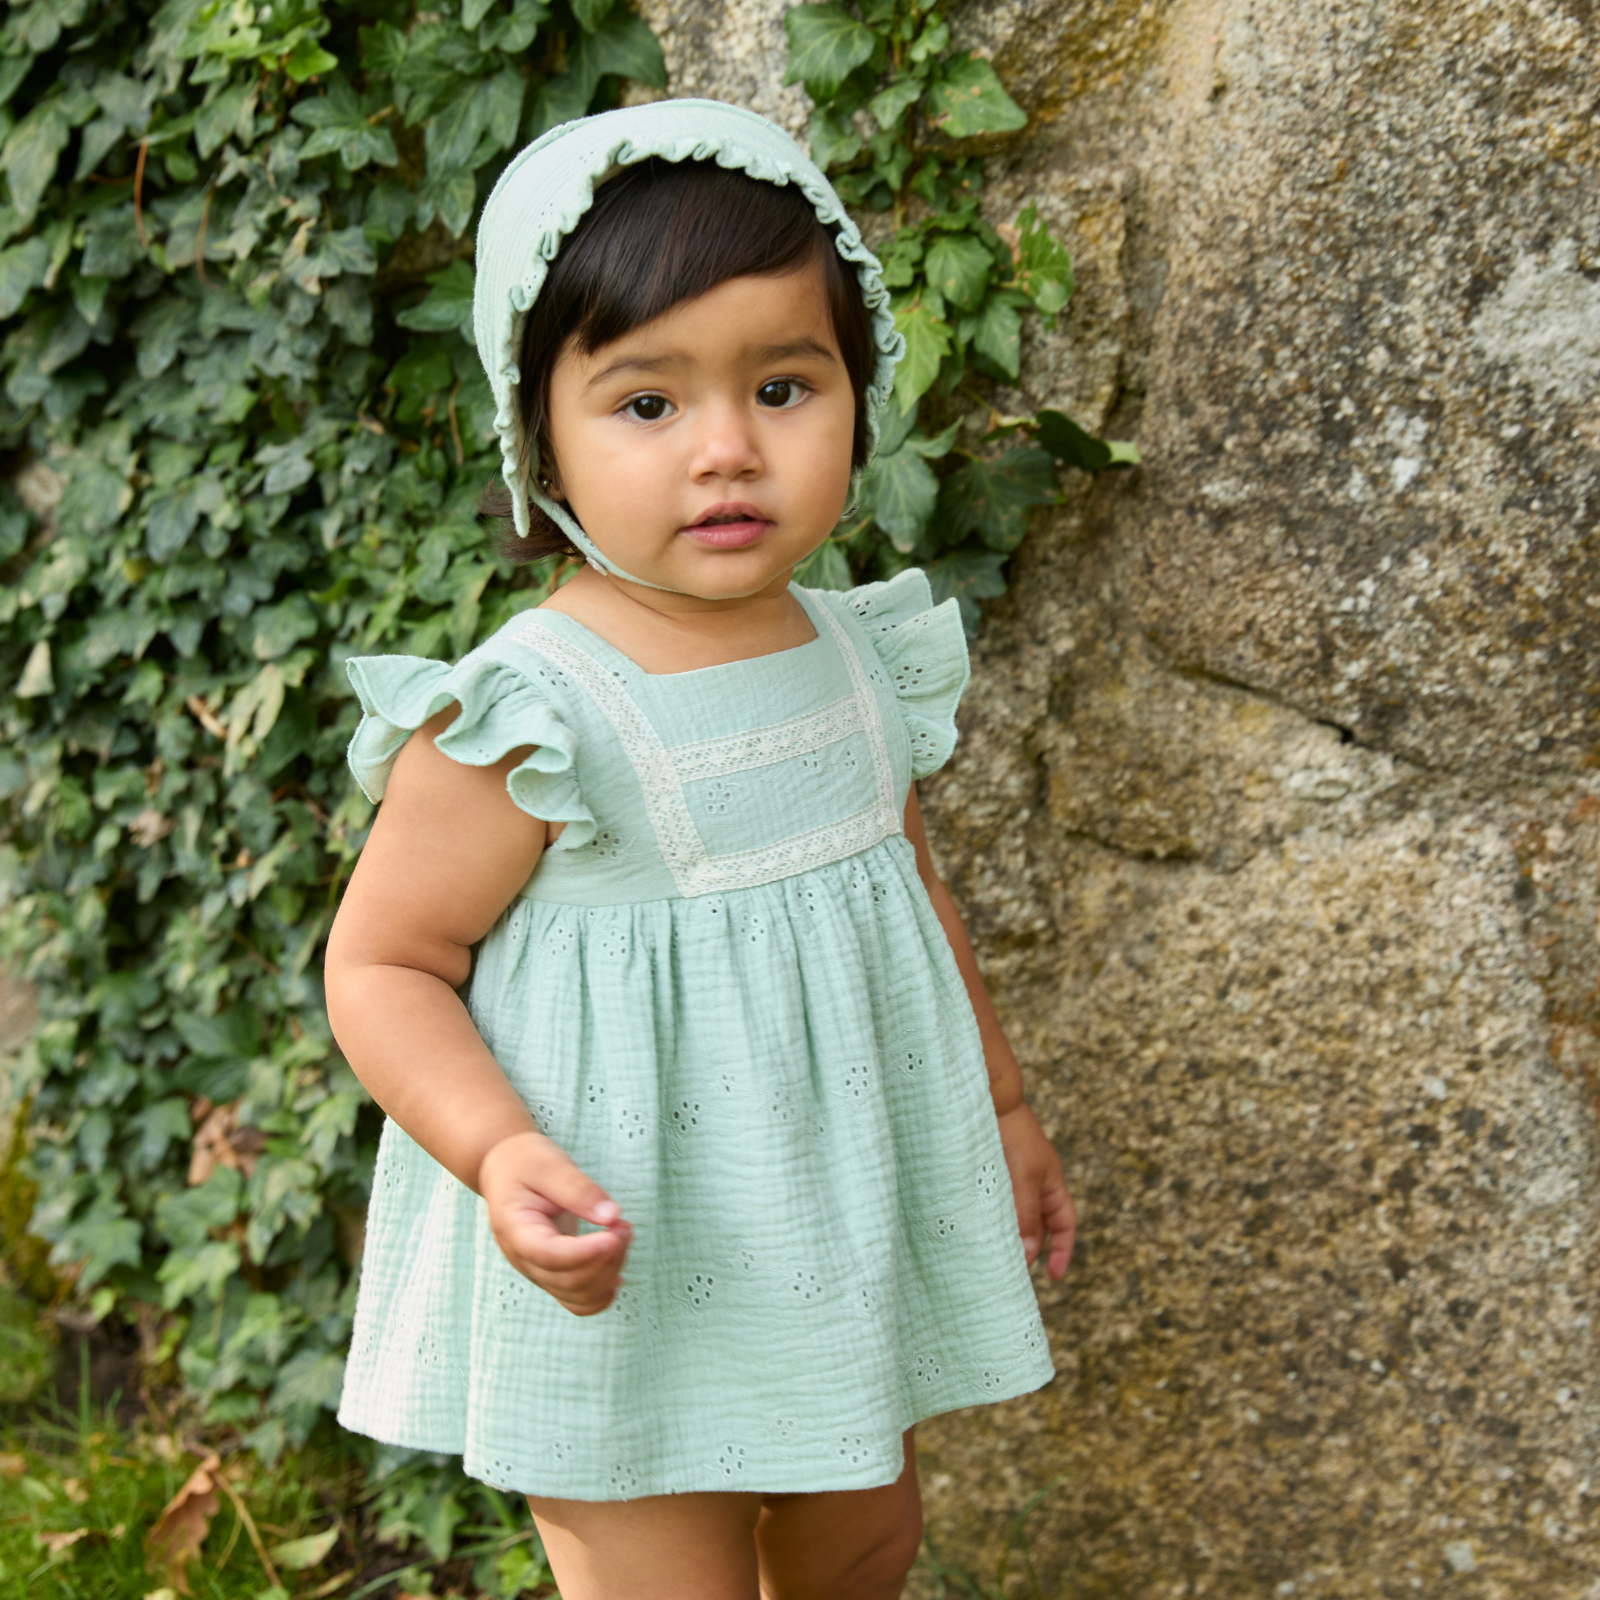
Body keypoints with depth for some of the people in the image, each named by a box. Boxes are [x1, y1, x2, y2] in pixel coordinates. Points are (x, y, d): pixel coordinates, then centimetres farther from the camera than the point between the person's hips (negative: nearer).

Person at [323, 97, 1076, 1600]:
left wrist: (1000, 1104, 22)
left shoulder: (860, 657, -3)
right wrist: (500, 1155, -33)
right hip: (623, 1271, -6)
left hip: (840, 1230, 6)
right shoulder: (521, 725, -23)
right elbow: (382, 967, -16)